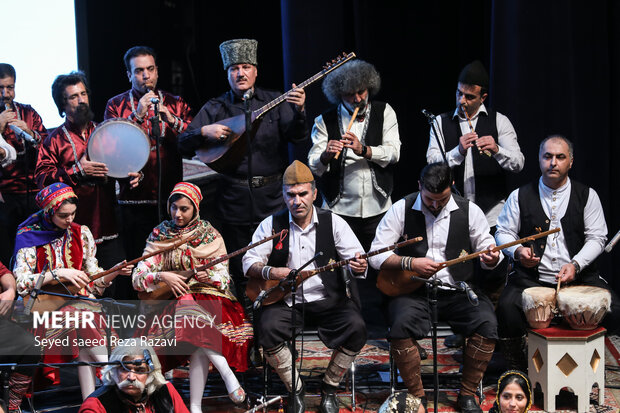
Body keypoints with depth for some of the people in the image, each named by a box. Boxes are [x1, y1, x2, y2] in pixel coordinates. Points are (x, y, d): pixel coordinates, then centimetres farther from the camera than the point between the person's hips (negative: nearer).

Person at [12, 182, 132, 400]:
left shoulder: (81, 233, 11)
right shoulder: (29, 236, 2)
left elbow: (95, 281, 12)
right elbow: (21, 282, -8)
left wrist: (116, 271, -7)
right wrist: (59, 274, -14)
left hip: (81, 300, 3)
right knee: (83, 318, -33)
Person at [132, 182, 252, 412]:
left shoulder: (210, 235, 10)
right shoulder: (159, 236, 10)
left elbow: (224, 277, 2)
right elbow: (138, 277, 2)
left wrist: (210, 276, -17)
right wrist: (162, 276, -16)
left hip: (209, 295, 0)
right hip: (174, 298, 0)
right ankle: (228, 374, -36)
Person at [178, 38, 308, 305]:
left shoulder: (275, 102, 6)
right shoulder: (215, 108, 8)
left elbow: (298, 138, -6)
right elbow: (184, 146, 5)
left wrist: (298, 112, -25)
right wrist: (204, 131, -15)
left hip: (272, 198, -1)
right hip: (234, 201, 1)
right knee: (240, 273, 6)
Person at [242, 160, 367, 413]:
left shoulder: (333, 222, 2)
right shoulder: (271, 225, 4)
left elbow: (358, 260, -1)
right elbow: (249, 262, 4)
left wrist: (358, 266, -26)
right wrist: (269, 272, -18)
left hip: (327, 299, 0)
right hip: (285, 301, 0)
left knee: (356, 327, -26)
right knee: (267, 328, -30)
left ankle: (329, 389, -3)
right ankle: (296, 391, -9)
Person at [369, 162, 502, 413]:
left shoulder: (469, 211, 4)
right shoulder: (401, 210, 0)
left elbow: (487, 250, 11)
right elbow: (376, 255, -2)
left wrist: (491, 258, -14)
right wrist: (411, 263, -17)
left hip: (458, 289, 1)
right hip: (413, 290, -1)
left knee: (487, 323, -26)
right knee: (402, 324, -33)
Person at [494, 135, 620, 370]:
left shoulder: (587, 196, 9)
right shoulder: (520, 196, 10)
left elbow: (596, 238, 4)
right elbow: (504, 232, 11)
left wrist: (575, 264, -13)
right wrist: (517, 251, -12)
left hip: (578, 277, 0)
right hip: (531, 278, 0)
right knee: (507, 308, -30)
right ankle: (517, 370, -7)